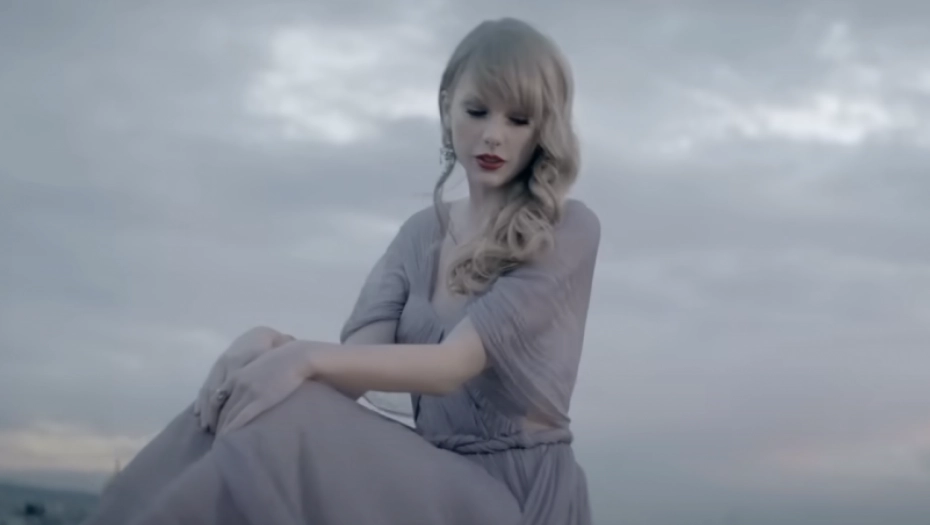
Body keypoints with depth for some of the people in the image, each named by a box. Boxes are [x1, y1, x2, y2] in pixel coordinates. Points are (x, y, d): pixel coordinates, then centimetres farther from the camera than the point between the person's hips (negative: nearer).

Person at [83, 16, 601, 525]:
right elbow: (354, 364, 0)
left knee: (280, 437, -29)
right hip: (440, 479, 5)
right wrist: (274, 347, -22)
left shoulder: (570, 231, -5)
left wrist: (307, 357, -29)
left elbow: (454, 363, -17)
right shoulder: (421, 233, 13)